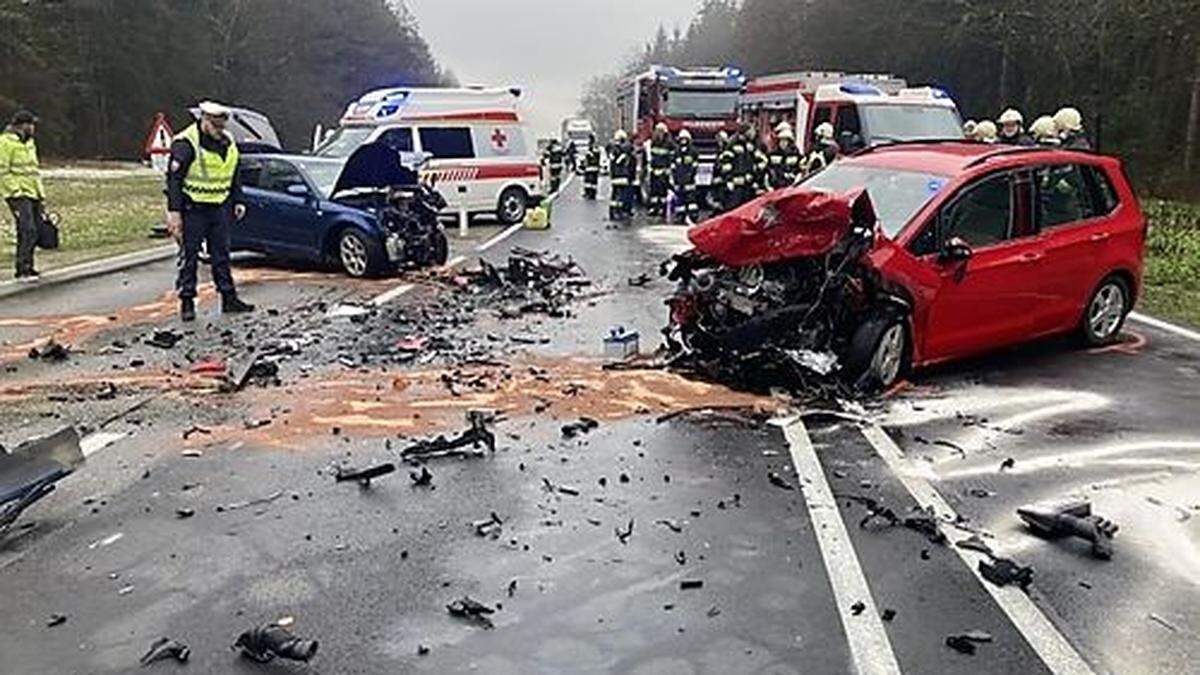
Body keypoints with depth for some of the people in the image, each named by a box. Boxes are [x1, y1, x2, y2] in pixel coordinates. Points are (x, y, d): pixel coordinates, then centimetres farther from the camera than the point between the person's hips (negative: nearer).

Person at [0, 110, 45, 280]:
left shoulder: (29, 143, 20)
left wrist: (42, 195, 20)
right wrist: (16, 192, -17)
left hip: (33, 194, 9)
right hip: (18, 195, -9)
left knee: (36, 231, 8)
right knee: (28, 231, -16)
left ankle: (27, 266, 17)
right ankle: (23, 270, -12)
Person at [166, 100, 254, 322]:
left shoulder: (228, 143, 8)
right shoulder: (185, 144, -12)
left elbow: (233, 176, 20)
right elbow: (174, 178, -13)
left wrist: (237, 201, 12)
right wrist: (174, 211, -17)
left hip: (220, 208, 6)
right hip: (193, 209, -6)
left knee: (221, 254, 10)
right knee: (189, 257, -1)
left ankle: (229, 298, 16)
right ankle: (187, 302, 6)